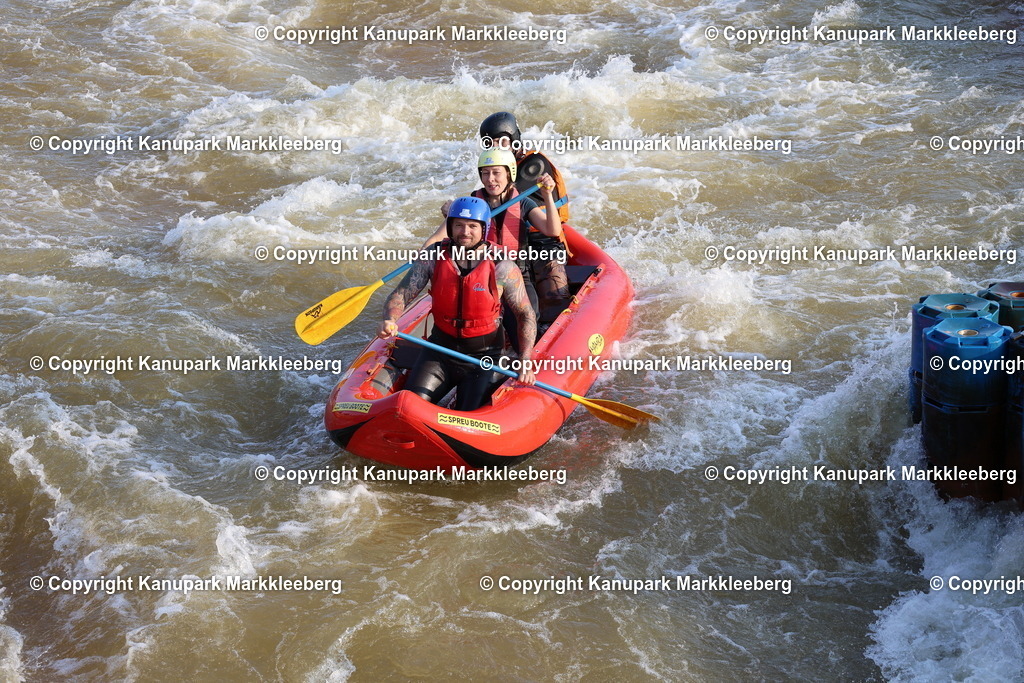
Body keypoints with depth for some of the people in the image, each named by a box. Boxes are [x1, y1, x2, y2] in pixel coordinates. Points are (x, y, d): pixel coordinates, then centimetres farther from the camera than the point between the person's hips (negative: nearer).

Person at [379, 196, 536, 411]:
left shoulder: (502, 268, -13)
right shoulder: (434, 258, -7)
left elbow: (526, 315, -5)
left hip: (483, 355, -2)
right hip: (441, 348, 2)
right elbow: (400, 296, -6)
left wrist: (525, 362, -17)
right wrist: (390, 320, -29)